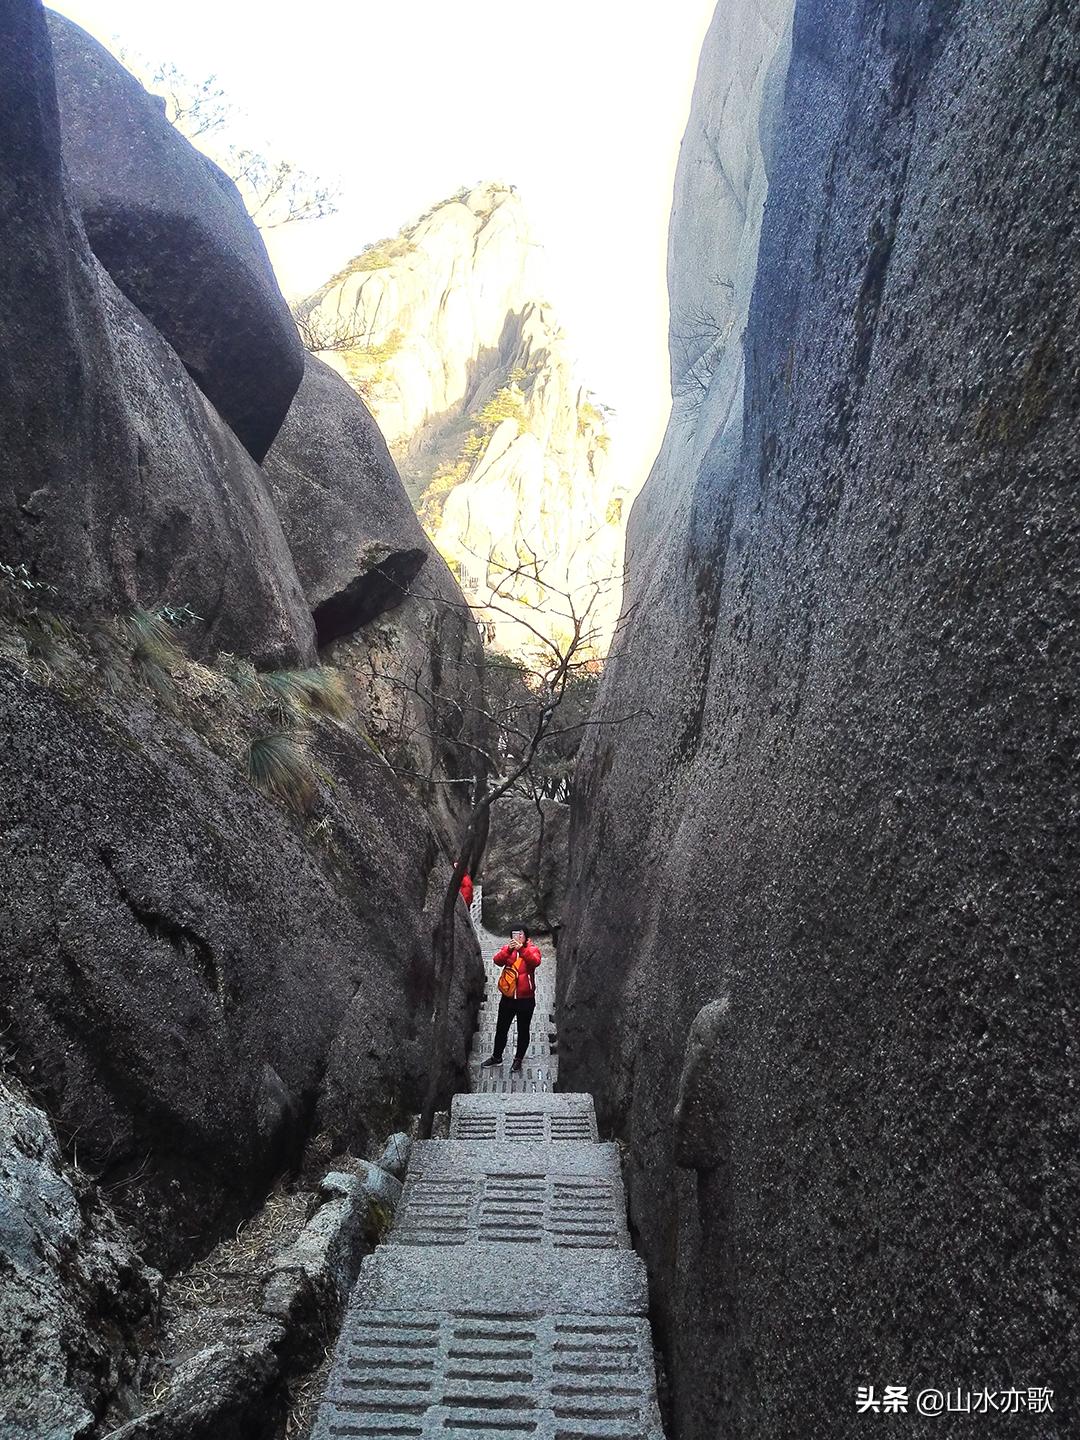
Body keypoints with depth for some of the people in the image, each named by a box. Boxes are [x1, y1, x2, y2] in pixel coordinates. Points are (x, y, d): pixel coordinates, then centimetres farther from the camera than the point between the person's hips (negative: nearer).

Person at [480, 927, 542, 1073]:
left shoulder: (532, 949, -7)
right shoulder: (507, 948, 1)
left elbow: (535, 962, -28)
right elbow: (497, 961, -17)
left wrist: (522, 949, -41)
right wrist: (509, 949, -34)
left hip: (526, 998, -2)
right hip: (508, 997, 2)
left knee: (523, 1030, 12)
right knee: (501, 1029, 15)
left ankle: (518, 1059, 30)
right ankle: (496, 1057, 33)